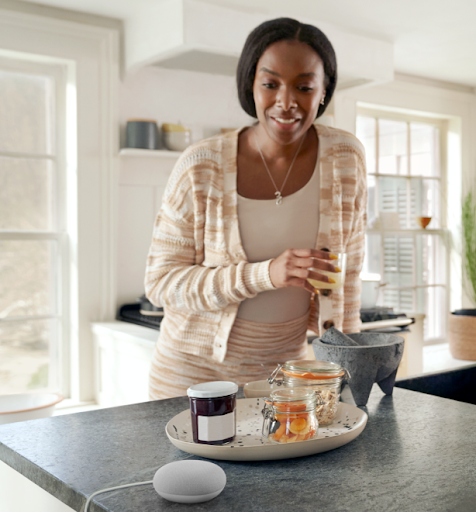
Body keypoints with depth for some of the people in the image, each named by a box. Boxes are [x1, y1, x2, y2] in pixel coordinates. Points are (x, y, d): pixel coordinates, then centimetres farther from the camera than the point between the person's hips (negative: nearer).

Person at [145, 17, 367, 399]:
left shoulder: (345, 158, -9)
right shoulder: (201, 168, -16)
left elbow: (347, 272, 2)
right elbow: (161, 282, -14)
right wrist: (266, 274, -26)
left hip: (288, 364, 2)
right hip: (197, 368, -1)